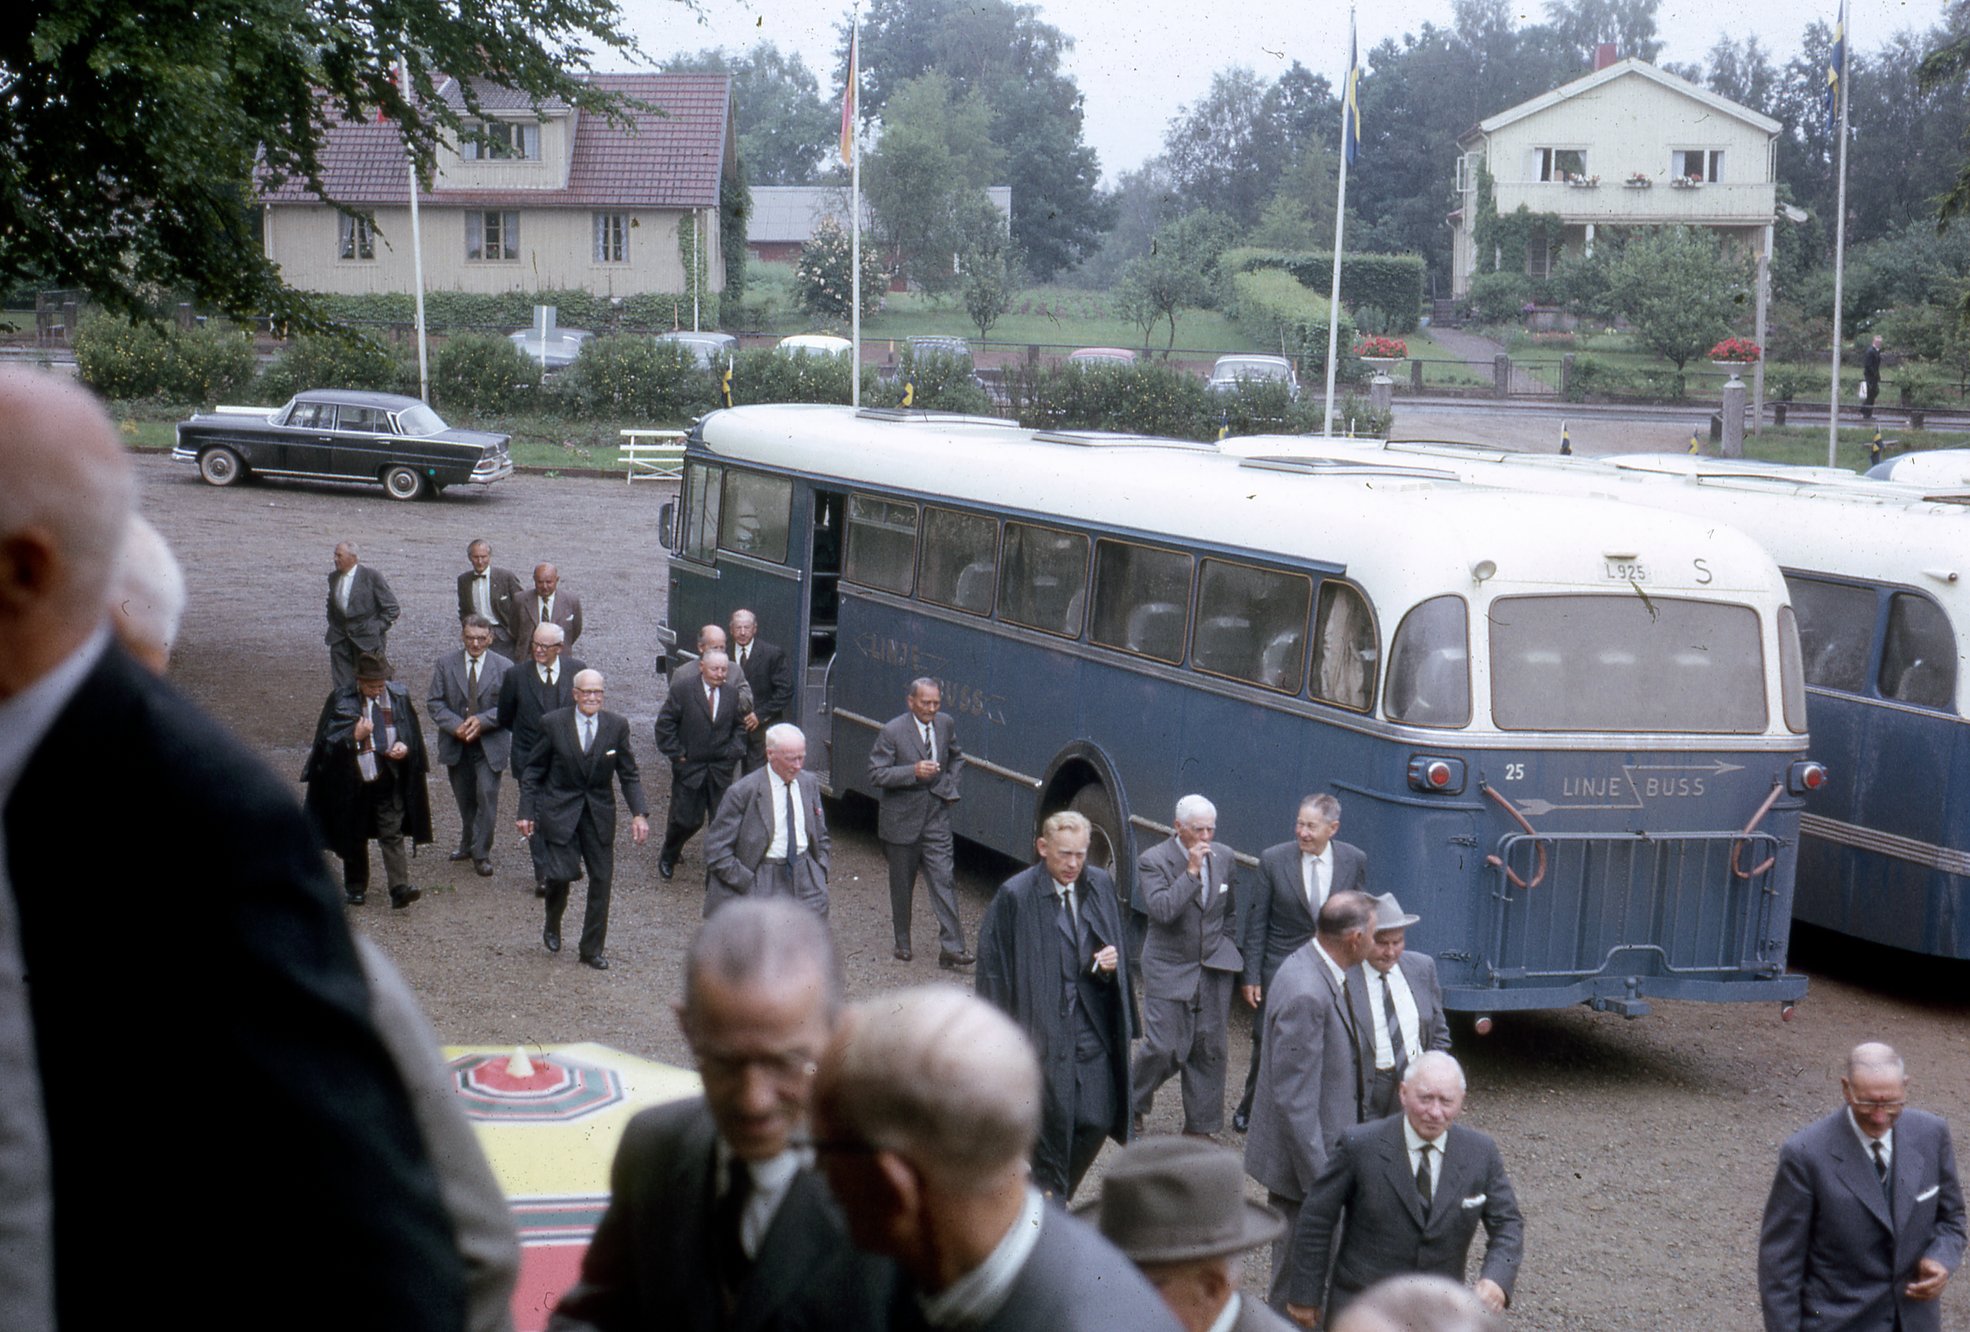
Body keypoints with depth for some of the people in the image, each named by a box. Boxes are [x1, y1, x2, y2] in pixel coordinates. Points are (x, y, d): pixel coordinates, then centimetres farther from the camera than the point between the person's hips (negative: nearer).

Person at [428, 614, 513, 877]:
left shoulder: (504, 667, -5)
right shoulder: (445, 664, 1)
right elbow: (434, 702, -1)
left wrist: (482, 720, -19)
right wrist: (455, 725, -16)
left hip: (490, 744, -2)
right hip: (456, 744, 3)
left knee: (487, 796, -10)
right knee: (464, 799, 14)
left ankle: (481, 853, -2)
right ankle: (468, 844, 32)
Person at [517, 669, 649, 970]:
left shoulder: (617, 725, -2)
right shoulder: (553, 724, -7)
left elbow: (629, 774, 2)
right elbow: (533, 772, 1)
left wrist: (639, 813, -9)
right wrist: (526, 812, -3)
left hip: (599, 813, 3)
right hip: (559, 811, -3)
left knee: (602, 879, 2)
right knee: (561, 873, -13)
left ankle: (592, 949, 16)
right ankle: (552, 927, 19)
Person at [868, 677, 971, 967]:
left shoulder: (946, 725, 1)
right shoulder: (892, 732, -14)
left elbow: (956, 758, 21)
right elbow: (876, 774, -17)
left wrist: (949, 786, 6)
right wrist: (913, 772, -27)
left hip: (936, 815, 3)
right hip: (901, 819, -3)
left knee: (944, 880, -6)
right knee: (901, 886, 10)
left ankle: (951, 947, -7)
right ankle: (902, 943, 25)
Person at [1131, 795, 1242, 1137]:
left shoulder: (1225, 858, 4)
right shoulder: (1153, 861, -12)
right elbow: (1161, 910, -26)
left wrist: (1225, 948, 15)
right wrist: (1191, 871, -26)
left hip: (1214, 968, 4)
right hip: (1169, 968, -4)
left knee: (1211, 1048, 5)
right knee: (1163, 1048, -6)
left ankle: (1200, 1125, 16)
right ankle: (1133, 1105, 21)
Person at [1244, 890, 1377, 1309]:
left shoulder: (1313, 967, 4)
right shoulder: (1306, 995, -28)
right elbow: (1293, 1098, -27)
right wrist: (1318, 1178, -23)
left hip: (1314, 1150, 10)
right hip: (1301, 1161, -10)